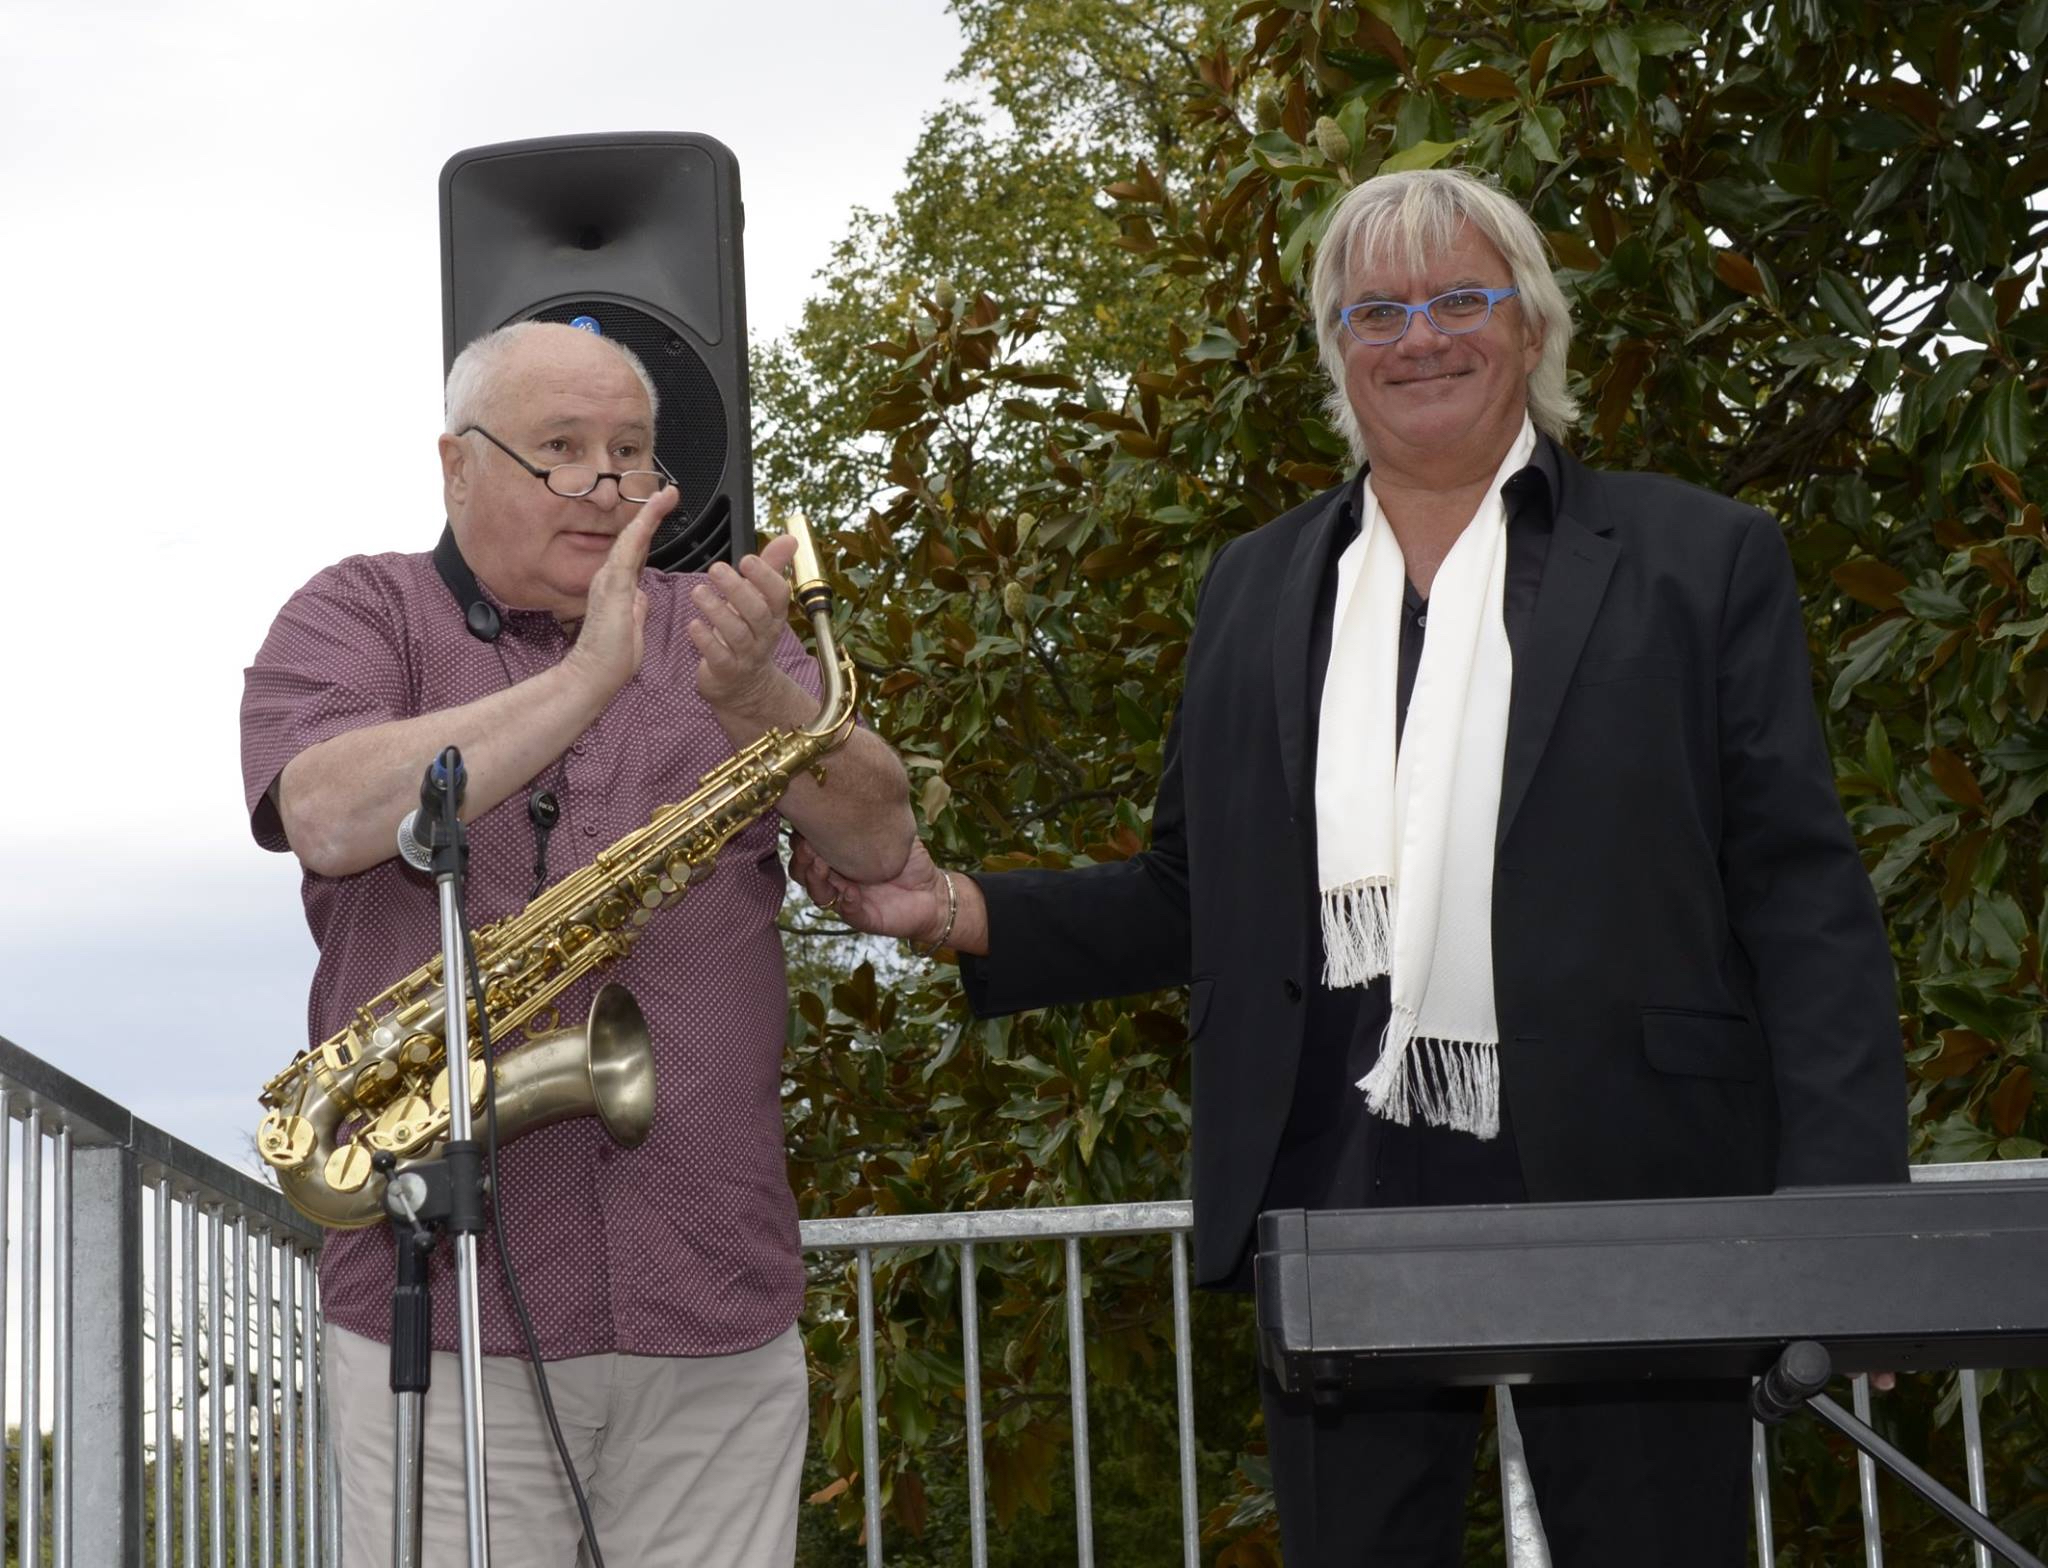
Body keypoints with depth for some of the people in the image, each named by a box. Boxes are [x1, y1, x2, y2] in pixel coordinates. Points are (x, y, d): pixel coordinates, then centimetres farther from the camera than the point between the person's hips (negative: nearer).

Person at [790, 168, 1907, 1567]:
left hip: (1617, 1189, -3)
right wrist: (958, 912, 4)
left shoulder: (1699, 560, 5)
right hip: (1340, 1187, 3)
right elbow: (1191, 901, 19)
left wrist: (1840, 1227, -11)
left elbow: (1804, 900, -1)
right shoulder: (1256, 587, 15)